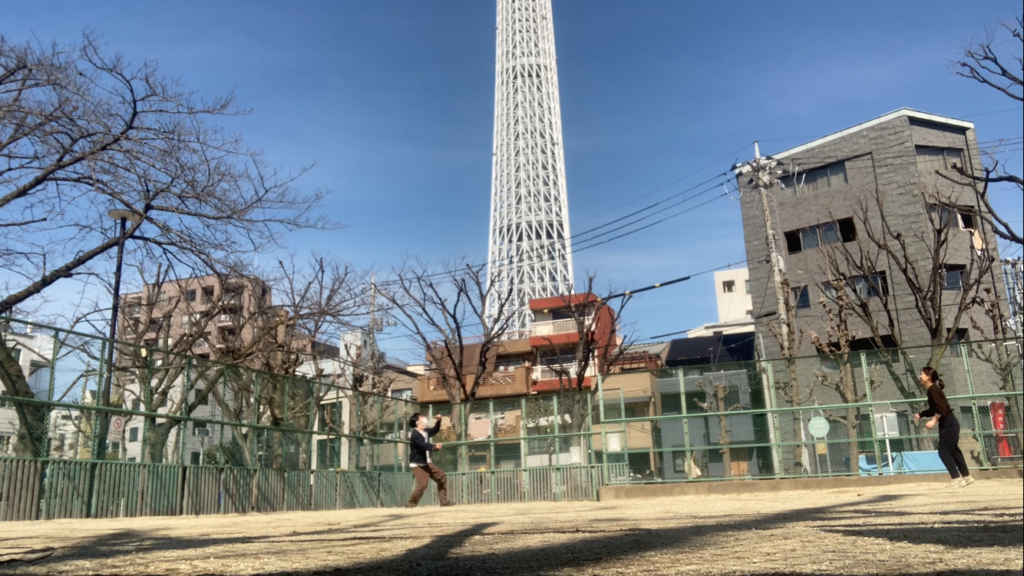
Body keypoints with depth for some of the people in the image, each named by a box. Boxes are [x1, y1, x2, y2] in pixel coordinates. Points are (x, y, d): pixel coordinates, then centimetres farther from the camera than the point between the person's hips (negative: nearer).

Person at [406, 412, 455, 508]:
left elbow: (435, 430, 26)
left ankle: (444, 501, 17)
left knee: (442, 477, 11)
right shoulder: (415, 434, -20)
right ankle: (411, 503, -3)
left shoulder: (425, 432, 9)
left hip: (427, 463, 10)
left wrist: (438, 421, 9)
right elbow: (424, 445, -35)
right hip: (418, 465, -10)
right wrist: (434, 446, -51)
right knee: (422, 484, -22)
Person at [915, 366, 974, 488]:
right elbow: (934, 409, 20)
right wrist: (921, 415, 13)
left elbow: (941, 408, -25)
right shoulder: (931, 390, 13)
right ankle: (966, 477, 25)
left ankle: (957, 478, -2)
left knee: (944, 452, -7)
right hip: (947, 424, 10)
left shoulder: (932, 389, -17)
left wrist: (933, 421, -24)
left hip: (949, 424, -10)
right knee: (953, 451, 16)